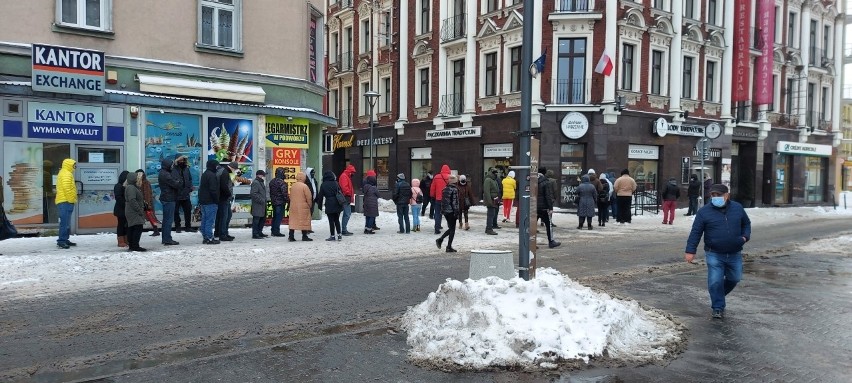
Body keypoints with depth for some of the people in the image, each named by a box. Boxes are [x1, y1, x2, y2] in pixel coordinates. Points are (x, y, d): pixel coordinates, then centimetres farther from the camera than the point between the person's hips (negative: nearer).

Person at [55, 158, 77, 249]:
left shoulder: (65, 173, 25)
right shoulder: (66, 174, -9)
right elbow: (67, 188, -19)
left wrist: (72, 200, 18)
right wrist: (71, 200, -16)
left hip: (65, 201, 11)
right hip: (66, 201, -11)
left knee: (66, 222, 14)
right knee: (65, 222, -13)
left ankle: (65, 240, 18)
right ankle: (61, 241, -16)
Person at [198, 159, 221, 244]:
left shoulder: (204, 174, 17)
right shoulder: (212, 176, -15)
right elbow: (213, 190, -20)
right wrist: (217, 200, -14)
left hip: (203, 201, 10)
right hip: (210, 202, -10)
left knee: (204, 219, 12)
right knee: (210, 220, -7)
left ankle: (205, 237, 17)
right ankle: (209, 238, -6)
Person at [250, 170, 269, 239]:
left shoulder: (261, 182, 20)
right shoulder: (255, 183, -13)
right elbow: (253, 193, -22)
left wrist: (265, 199, 14)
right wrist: (261, 200, -20)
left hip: (262, 205, 10)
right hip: (257, 205, -10)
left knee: (262, 219, 16)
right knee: (256, 220, -6)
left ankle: (259, 232, 25)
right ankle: (255, 234, -2)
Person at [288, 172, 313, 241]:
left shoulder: (292, 186, 7)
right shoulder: (304, 186, -12)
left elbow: (291, 196, 14)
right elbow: (309, 198, -11)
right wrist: (310, 205, 3)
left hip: (293, 206, 6)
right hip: (303, 206, -6)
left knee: (293, 220, 8)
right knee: (304, 221, 4)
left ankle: (291, 236, 4)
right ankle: (304, 236, 7)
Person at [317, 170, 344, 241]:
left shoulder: (323, 185, -3)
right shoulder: (336, 183, 4)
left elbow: (320, 196, 1)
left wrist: (320, 205, 10)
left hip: (329, 205, -4)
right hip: (337, 205, 4)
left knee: (331, 221, 1)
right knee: (337, 220, 14)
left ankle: (332, 236, 3)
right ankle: (339, 234, 11)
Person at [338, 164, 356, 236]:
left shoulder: (347, 176, 22)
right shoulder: (344, 176, -11)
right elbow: (344, 187, -21)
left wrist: (351, 195, 16)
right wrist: (349, 194, -17)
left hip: (348, 198, 11)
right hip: (346, 198, -11)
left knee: (348, 214, 14)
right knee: (347, 214, -11)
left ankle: (344, 229, 19)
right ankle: (344, 230, -8)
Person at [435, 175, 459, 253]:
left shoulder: (445, 189, 10)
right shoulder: (454, 189, -12)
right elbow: (455, 202, -15)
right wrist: (456, 212, -12)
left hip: (445, 211, 7)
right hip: (451, 211, -7)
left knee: (450, 228, 19)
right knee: (452, 229, 1)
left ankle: (440, 239, 8)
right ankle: (449, 247, 2)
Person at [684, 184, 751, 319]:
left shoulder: (737, 208, 4)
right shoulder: (704, 212, -6)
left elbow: (746, 223, 19)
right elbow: (695, 232, -7)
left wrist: (745, 236, -1)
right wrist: (690, 251, -13)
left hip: (735, 254, 4)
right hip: (714, 255, -3)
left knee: (734, 279, 14)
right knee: (715, 281, -8)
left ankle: (718, 296, 40)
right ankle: (718, 308, 7)